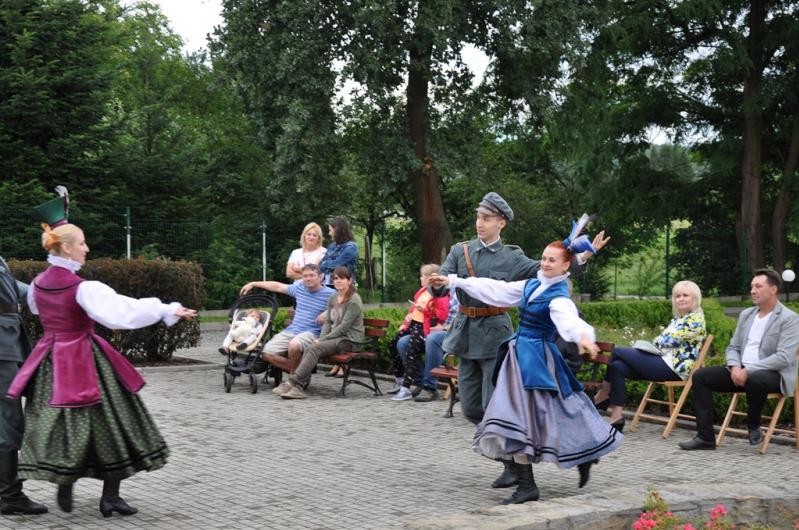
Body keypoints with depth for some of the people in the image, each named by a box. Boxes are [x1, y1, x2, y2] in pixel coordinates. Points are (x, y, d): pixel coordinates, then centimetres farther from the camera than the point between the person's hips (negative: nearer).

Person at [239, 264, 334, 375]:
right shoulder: (299, 288, 14)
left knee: (294, 345, -38)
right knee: (266, 354, -10)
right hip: (291, 331, 6)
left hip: (311, 332, -6)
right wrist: (253, 284, 29)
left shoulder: (329, 294, -4)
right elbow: (277, 286, 25)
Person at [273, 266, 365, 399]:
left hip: (350, 340, -7)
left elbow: (344, 326, -16)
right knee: (308, 348, -22)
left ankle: (292, 382, -30)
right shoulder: (332, 298, 15)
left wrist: (323, 340, -16)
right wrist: (321, 338, -5)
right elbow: (327, 321, 14)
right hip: (335, 337, 7)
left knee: (314, 348, -27)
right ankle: (299, 387, -32)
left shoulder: (354, 301, -10)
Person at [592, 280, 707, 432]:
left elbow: (671, 340, -13)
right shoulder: (678, 319, 22)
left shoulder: (695, 319, -6)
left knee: (617, 352, -11)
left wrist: (655, 341, 5)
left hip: (673, 368, -9)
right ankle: (616, 416, -13)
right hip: (663, 360, 9)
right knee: (617, 367, -10)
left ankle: (603, 395, 3)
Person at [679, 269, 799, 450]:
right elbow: (733, 347, 16)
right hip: (741, 371, 7)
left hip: (772, 374, -7)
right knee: (700, 375, -10)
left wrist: (748, 371, -22)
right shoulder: (746, 314, 16)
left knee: (756, 380, -41)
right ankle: (705, 436, -11)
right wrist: (735, 367, -8)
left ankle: (753, 426, -11)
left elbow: (784, 358, -18)